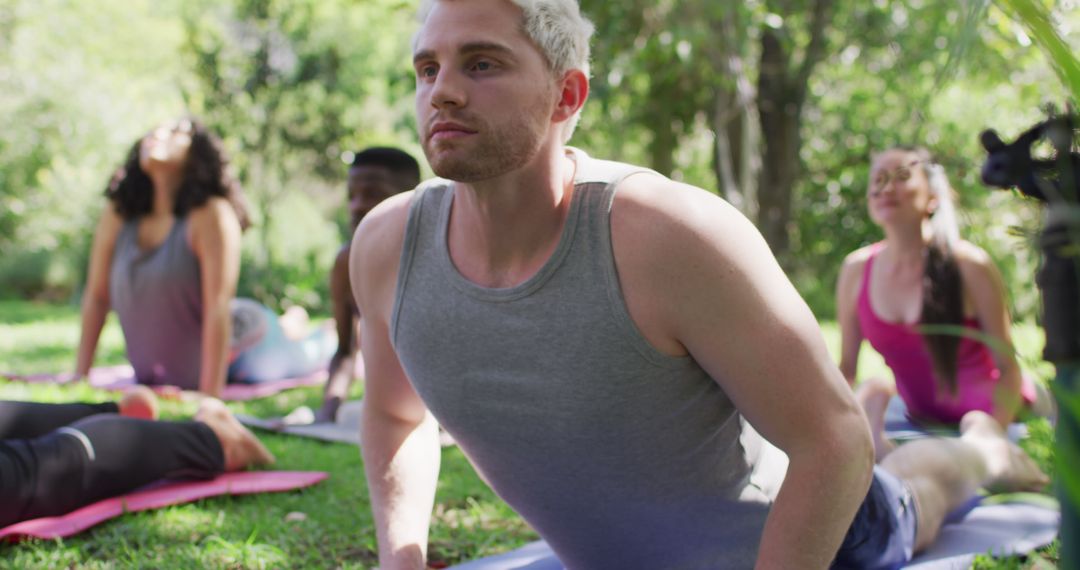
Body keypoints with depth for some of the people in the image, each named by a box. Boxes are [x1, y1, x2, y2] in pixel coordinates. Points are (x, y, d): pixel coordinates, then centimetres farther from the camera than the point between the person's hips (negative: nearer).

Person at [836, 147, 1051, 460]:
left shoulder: (969, 266, -21)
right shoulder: (856, 270, -10)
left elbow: (1008, 368, -16)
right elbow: (846, 368, -3)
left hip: (984, 413, -3)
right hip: (922, 419, 3)